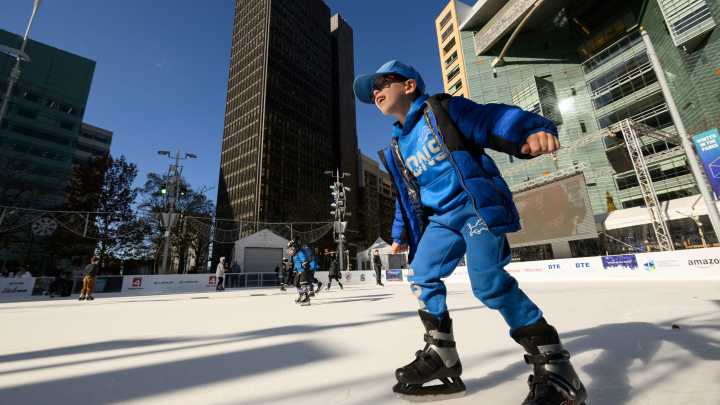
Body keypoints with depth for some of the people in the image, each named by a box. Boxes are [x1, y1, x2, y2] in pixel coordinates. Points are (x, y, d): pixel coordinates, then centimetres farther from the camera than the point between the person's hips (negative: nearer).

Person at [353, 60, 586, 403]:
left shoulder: (440, 110, -1)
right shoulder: (396, 149, 18)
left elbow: (491, 119, -13)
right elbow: (406, 195, 23)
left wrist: (533, 130, -31)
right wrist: (402, 234, 25)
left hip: (477, 205, -7)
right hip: (441, 218, 8)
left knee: (489, 281, -19)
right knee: (422, 277, 2)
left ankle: (554, 366, -1)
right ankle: (440, 355, 17)